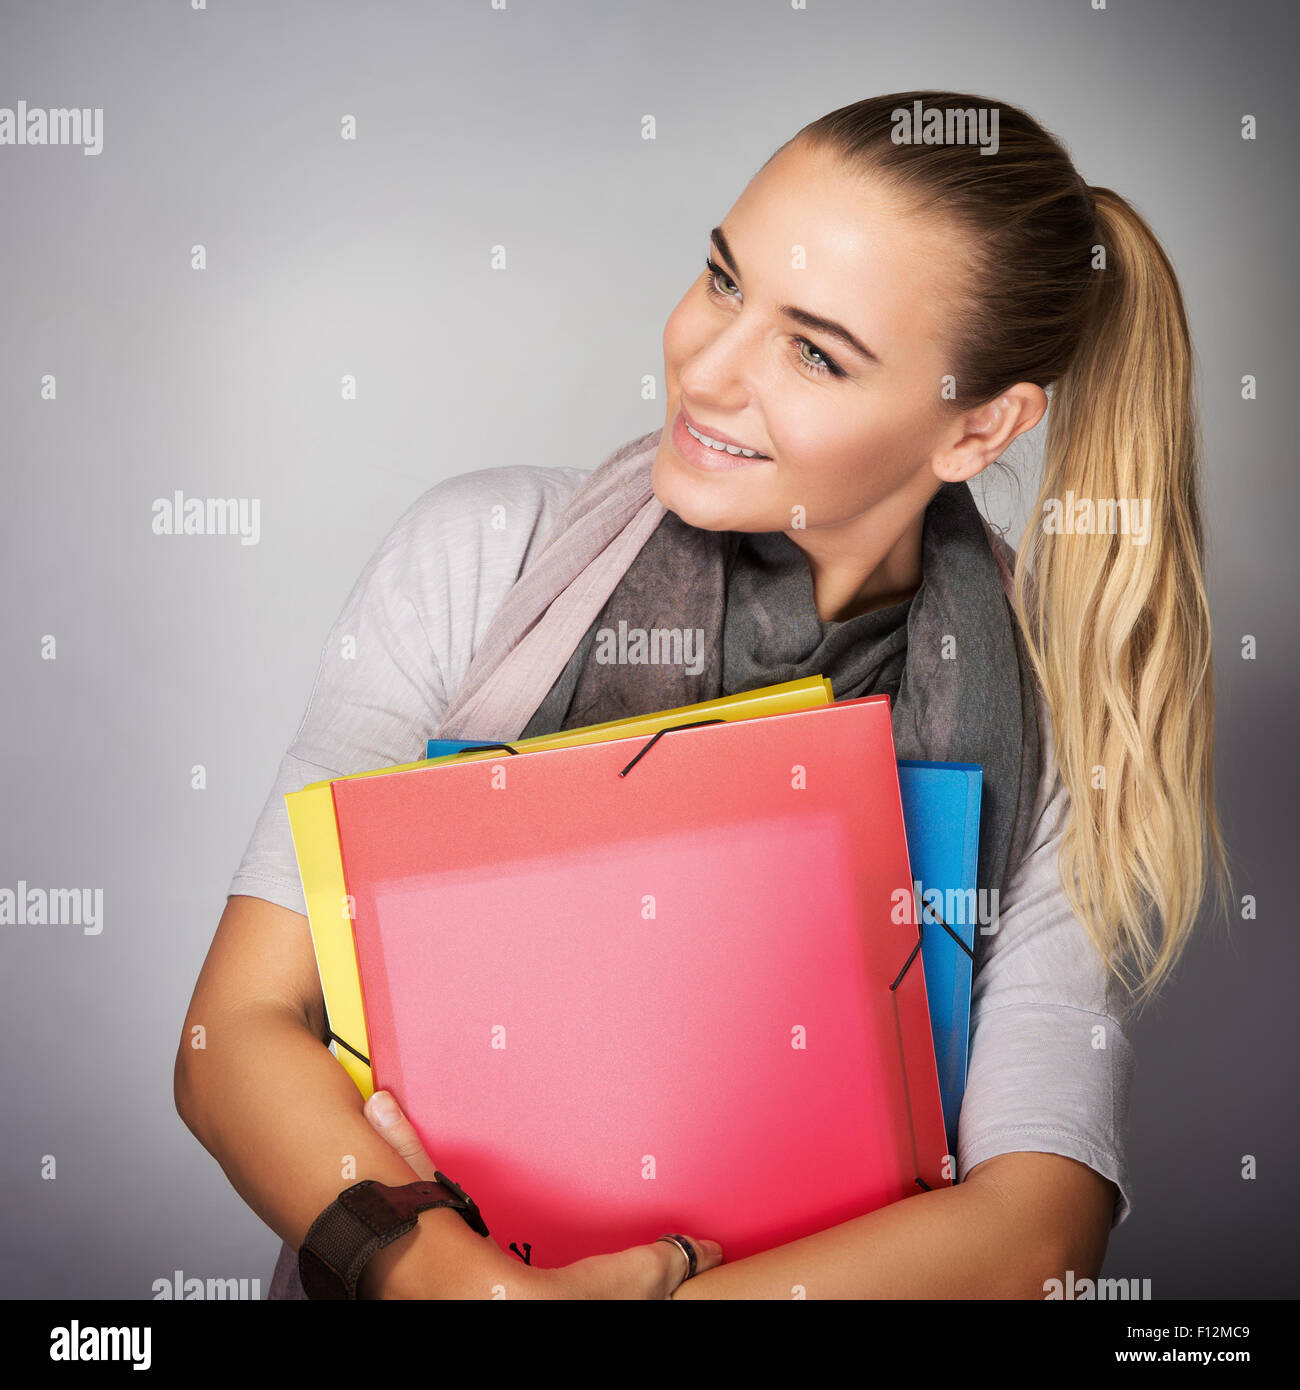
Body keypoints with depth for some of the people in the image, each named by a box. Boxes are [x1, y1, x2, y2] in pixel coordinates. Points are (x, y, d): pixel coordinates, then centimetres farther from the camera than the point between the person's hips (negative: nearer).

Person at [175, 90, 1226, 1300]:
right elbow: (239, 1029, -9)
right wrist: (445, 1267, -25)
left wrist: (621, 1284, -23)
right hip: (406, 1263, 0)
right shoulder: (481, 552, -5)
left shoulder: (1065, 727, -6)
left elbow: (1037, 1224, -13)